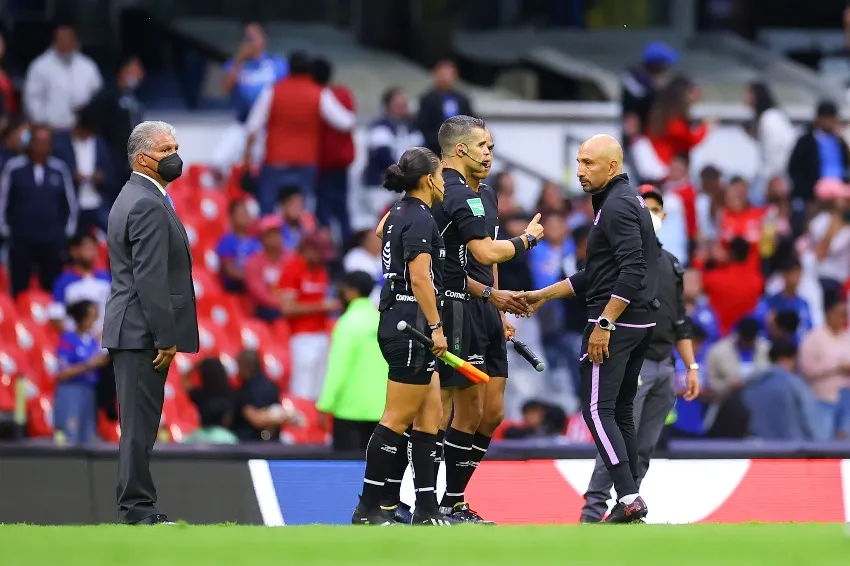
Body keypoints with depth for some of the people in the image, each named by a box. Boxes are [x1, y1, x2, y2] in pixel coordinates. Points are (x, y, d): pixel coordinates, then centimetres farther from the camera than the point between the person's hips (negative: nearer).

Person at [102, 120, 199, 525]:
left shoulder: (132, 198, 18)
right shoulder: (149, 206, -16)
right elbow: (150, 277, -21)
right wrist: (165, 338, -20)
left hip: (130, 329, 10)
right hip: (142, 333, -10)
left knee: (139, 423, 11)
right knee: (140, 424, -8)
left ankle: (136, 507, 14)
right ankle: (138, 508, -7)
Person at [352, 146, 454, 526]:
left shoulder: (399, 212, 13)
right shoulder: (420, 219, -14)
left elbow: (381, 231, 35)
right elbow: (420, 277, -22)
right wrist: (436, 327, -22)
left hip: (397, 323, 10)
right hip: (412, 324, -10)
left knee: (429, 416, 9)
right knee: (398, 419, -7)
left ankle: (426, 509, 8)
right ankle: (369, 509, -5)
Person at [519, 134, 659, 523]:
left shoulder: (617, 206, -13)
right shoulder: (627, 201, 18)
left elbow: (632, 271, -23)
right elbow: (597, 274, 25)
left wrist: (604, 324, -23)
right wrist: (544, 295, 26)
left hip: (615, 324, -10)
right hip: (640, 325, 10)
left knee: (597, 410, -10)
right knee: (620, 413, 13)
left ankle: (628, 497, -17)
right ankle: (630, 505, 12)